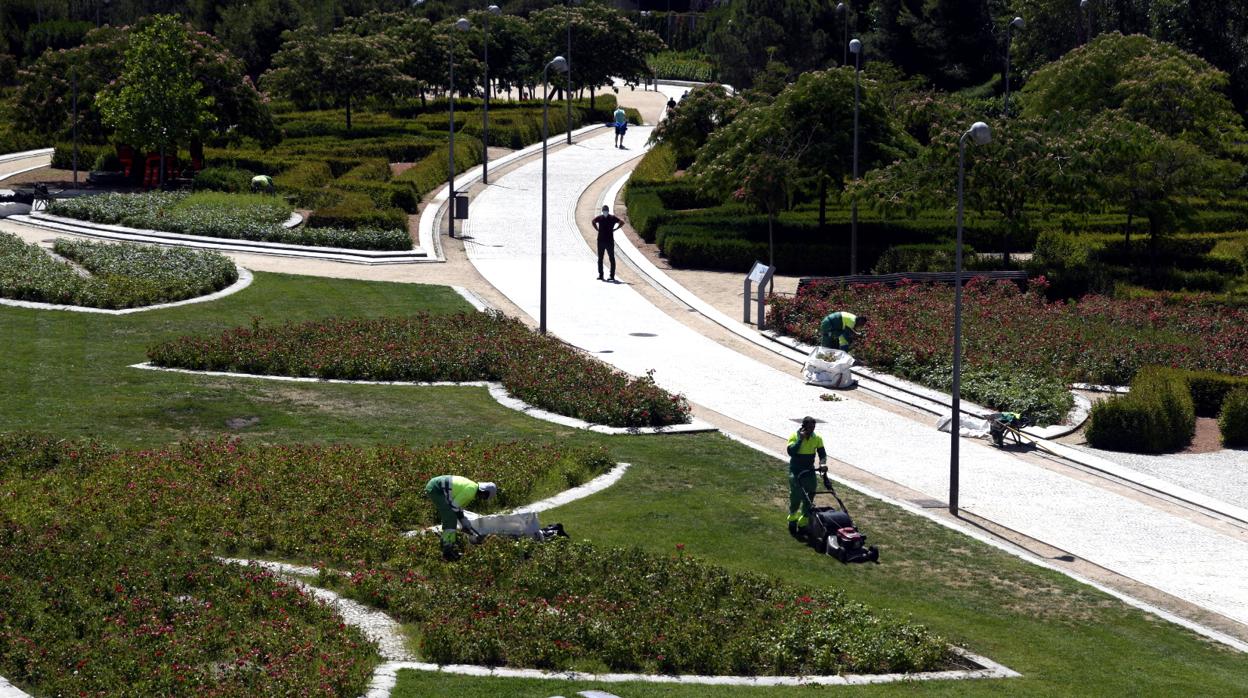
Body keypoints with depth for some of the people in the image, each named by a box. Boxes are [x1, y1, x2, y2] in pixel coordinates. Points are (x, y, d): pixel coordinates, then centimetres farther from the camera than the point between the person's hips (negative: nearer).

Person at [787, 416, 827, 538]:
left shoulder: (817, 438, 0)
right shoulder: (794, 437, -11)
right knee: (796, 497, -9)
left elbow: (822, 453, 4)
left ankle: (803, 523, 15)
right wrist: (801, 439, -25)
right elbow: (791, 451, -24)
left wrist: (822, 462, -17)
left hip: (810, 472, 4)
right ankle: (792, 521, 9)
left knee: (809, 499, 5)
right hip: (796, 472, -4)